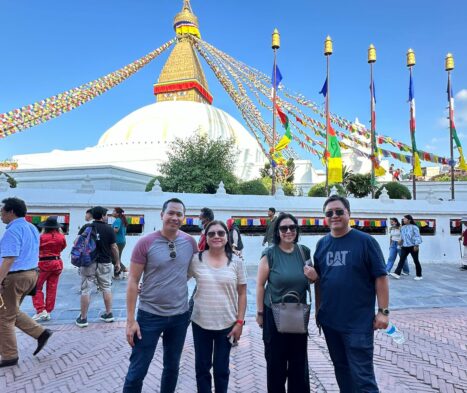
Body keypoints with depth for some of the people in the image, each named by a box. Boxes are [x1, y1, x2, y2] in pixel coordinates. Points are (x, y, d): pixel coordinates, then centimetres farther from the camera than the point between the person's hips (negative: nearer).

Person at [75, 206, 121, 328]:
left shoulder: (85, 227, -1)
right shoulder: (109, 229, -4)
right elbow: (114, 247, -1)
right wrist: (117, 262, 9)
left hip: (88, 263, 0)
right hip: (105, 263, 0)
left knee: (86, 290, 6)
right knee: (106, 288, 12)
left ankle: (83, 318, 12)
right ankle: (109, 314, 18)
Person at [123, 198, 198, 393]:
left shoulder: (190, 242, -4)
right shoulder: (145, 242, -13)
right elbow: (133, 281, -10)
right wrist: (130, 320, -11)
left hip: (180, 316, 3)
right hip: (149, 315, -3)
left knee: (172, 367, 20)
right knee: (137, 371, 8)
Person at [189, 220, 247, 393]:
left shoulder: (236, 262, -6)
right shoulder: (196, 260, -6)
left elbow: (242, 294, -1)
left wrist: (239, 322, -4)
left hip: (227, 324, 0)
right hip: (200, 323, 1)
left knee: (221, 369, 16)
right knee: (202, 367, 16)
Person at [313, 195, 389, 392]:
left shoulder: (365, 241, -9)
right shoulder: (322, 244, 4)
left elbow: (380, 277, -8)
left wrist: (383, 311, -10)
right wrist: (318, 310, 11)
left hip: (359, 322, -4)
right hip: (329, 320, 5)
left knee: (362, 374, 4)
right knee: (341, 368, 19)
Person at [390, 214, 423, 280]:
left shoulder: (414, 227, -10)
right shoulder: (402, 228, 10)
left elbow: (417, 236, -13)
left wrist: (416, 245, -17)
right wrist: (401, 240, 4)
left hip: (412, 246, -6)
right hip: (404, 246, 6)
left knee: (416, 261, 6)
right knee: (401, 259, -5)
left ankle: (419, 275, 18)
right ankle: (397, 273, -12)